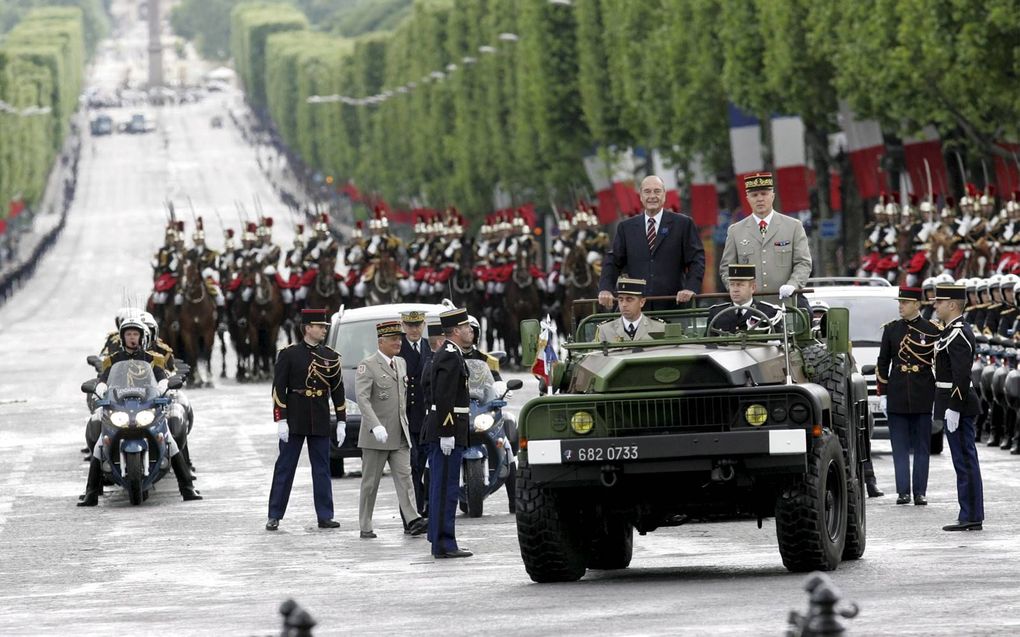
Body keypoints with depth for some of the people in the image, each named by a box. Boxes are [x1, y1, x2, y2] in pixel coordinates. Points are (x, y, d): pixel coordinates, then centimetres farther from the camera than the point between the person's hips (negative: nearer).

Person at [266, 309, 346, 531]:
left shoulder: (330, 357, 7)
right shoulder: (289, 354, -4)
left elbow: (338, 391, 10)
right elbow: (279, 388, -6)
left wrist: (341, 423, 5)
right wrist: (281, 421, -13)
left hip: (320, 421, 3)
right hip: (294, 419, -3)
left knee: (322, 469, 5)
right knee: (284, 468, 1)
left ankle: (325, 517, 10)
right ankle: (274, 516, 5)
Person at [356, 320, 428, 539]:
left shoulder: (401, 363, 13)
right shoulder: (367, 366, -9)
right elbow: (363, 399, -19)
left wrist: (404, 422, 18)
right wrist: (376, 426, -30)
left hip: (400, 435, 5)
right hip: (376, 436, -5)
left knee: (404, 476, -6)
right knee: (370, 482, 2)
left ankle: (412, 521, -15)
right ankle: (365, 527, 9)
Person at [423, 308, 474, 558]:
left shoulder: (447, 354, 16)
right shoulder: (450, 357, -16)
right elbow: (444, 399, -22)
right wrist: (447, 434, -24)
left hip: (444, 431, 11)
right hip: (447, 428, -11)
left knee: (441, 488, 13)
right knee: (446, 488, -9)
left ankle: (440, 541, 19)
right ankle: (444, 544, -8)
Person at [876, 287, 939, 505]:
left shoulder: (932, 330, 0)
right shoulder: (891, 329, 7)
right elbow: (882, 363, 9)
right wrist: (882, 395, 3)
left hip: (923, 396, -2)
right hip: (897, 396, 2)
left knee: (922, 446, 2)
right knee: (900, 447, 0)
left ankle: (920, 492, 6)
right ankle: (903, 491, 2)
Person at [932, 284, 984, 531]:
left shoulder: (957, 334, -17)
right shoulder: (956, 331, 16)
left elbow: (961, 374, -23)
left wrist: (953, 408, -24)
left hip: (957, 402, -10)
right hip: (958, 405, 10)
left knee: (964, 461, -7)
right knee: (966, 460, 11)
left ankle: (971, 517, -6)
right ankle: (971, 516, 13)